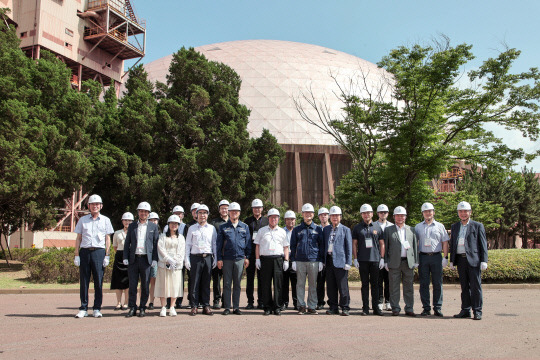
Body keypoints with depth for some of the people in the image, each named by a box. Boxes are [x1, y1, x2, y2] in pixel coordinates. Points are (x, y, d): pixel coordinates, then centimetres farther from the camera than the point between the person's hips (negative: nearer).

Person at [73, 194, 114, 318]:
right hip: (84, 251, 1)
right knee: (84, 281, 1)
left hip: (99, 252, -1)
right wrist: (76, 255, 3)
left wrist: (107, 256, 1)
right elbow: (78, 238, 12)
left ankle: (97, 309, 6)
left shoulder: (105, 220, 11)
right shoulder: (82, 220, 14)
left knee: (98, 281, -2)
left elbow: (108, 239, 9)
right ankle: (83, 309, 8)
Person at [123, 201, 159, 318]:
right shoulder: (132, 226, 13)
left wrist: (155, 259, -5)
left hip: (146, 259, -1)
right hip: (133, 259, 2)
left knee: (145, 286, 3)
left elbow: (156, 244, 4)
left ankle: (142, 308, 12)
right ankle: (132, 308, 11)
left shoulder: (153, 227, 7)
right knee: (132, 285, 3)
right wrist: (125, 258, 1)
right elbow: (127, 243, 12)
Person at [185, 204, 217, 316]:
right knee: (195, 282, -1)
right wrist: (187, 259, 0)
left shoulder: (212, 228, 11)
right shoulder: (192, 228, 9)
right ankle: (194, 306, 5)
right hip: (195, 257, -1)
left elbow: (214, 244, 11)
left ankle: (206, 306, 10)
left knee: (206, 283, 4)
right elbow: (188, 244, 8)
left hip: (208, 257, 1)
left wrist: (215, 258, 5)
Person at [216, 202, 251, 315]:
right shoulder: (223, 227, 6)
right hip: (227, 259, -1)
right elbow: (219, 244, 5)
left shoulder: (244, 227, 10)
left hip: (240, 259, 1)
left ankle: (236, 307, 12)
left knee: (237, 284, 6)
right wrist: (219, 258, -2)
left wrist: (247, 257, 4)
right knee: (227, 284, 2)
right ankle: (227, 307, 8)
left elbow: (248, 243, 11)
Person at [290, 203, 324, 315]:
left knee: (313, 285, 3)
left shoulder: (318, 229, 9)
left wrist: (321, 261, 3)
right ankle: (301, 306, 9)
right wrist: (293, 260, 1)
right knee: (300, 284, 2)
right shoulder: (297, 229, 9)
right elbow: (293, 246, 9)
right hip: (300, 261, 0)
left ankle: (312, 307, 11)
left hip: (314, 261, 0)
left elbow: (321, 246, 9)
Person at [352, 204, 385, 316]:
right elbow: (354, 244, 6)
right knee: (365, 284, 4)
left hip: (375, 259, 1)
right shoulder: (357, 228, 7)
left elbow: (382, 244, 10)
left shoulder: (377, 227, 9)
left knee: (375, 284, 6)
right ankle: (365, 308, 8)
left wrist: (382, 258, 3)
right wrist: (355, 258, -1)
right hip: (362, 260, -1)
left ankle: (376, 308, 13)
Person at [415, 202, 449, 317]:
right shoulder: (418, 227, 12)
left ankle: (437, 308, 7)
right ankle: (426, 308, 7)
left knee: (438, 283, 0)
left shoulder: (439, 226, 9)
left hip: (436, 256, -1)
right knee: (424, 283, 1)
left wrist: (445, 257, 0)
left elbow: (445, 243, 8)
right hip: (423, 257, 1)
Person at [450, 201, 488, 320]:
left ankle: (477, 311, 4)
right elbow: (452, 244, 18)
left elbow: (483, 244, 2)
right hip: (460, 260, 4)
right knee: (464, 286, 8)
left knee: (475, 286, -3)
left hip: (474, 260, -4)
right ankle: (465, 310, 14)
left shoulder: (477, 226, 4)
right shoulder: (454, 227, 16)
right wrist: (452, 260, 11)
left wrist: (484, 261, -6)